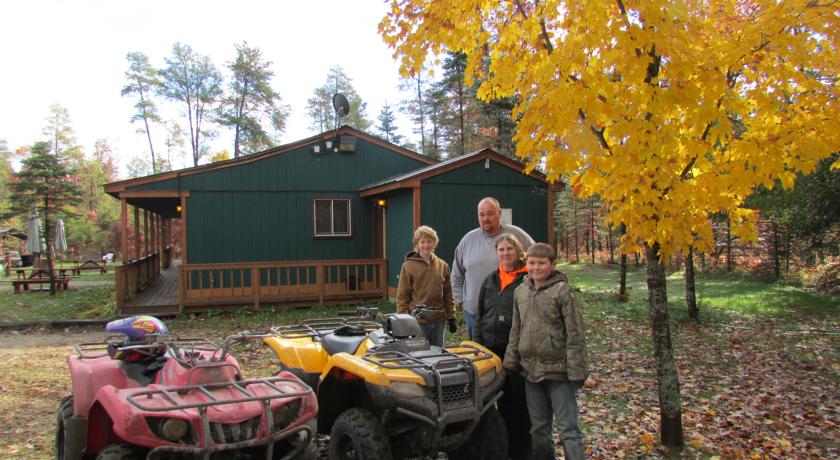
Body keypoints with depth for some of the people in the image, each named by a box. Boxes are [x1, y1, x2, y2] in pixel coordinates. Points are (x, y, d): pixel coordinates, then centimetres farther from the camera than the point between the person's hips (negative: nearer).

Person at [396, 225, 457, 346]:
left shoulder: (442, 266, 5)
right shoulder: (408, 266, -5)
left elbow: (448, 295, 10)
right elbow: (402, 296, -3)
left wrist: (451, 318, 7)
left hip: (438, 320, 4)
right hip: (417, 321, -3)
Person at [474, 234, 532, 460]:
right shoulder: (490, 280, 11)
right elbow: (480, 315, 14)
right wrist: (477, 344, 7)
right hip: (492, 347, 5)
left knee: (520, 399, 3)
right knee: (503, 399, 15)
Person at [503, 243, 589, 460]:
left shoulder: (562, 291, -10)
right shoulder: (521, 291, 7)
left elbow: (575, 334, -12)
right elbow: (516, 331, 14)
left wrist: (576, 371, -14)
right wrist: (511, 361, 11)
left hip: (558, 371, -6)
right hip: (531, 370, 6)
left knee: (568, 429, 0)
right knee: (538, 428, 17)